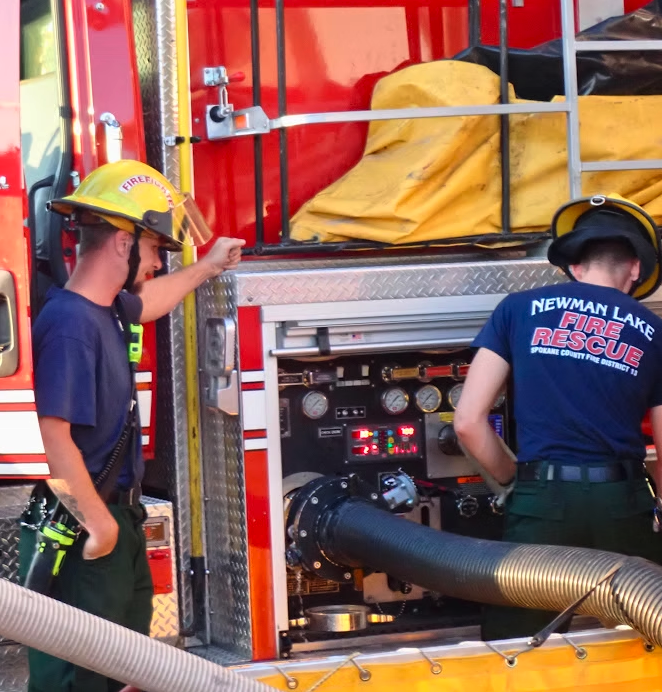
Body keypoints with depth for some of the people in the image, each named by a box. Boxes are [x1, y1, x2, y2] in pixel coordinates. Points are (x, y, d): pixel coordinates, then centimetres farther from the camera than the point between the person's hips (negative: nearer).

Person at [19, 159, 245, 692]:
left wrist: (208, 267, 47)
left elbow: (146, 303, 34)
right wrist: (97, 522, -23)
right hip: (83, 532, -10)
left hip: (116, 517, 10)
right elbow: (55, 438, -29)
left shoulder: (105, 308, 7)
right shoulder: (71, 323, -24)